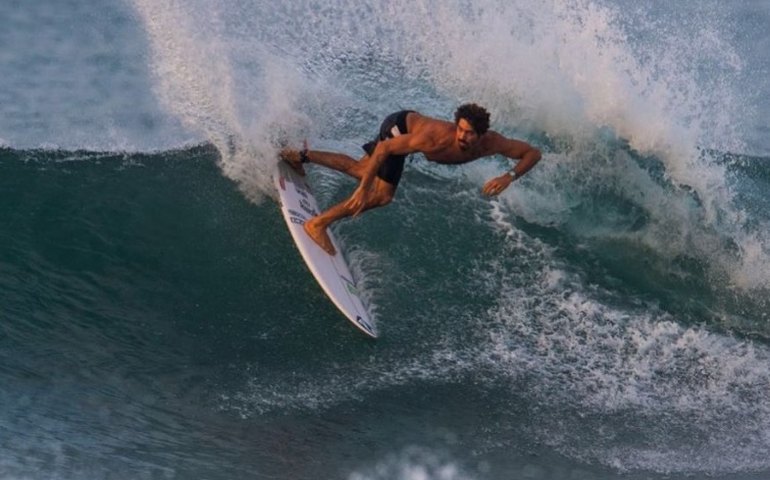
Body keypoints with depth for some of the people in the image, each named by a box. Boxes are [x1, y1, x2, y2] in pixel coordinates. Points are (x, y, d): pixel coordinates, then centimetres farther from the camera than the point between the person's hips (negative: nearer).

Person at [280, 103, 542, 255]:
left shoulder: (490, 143, -29)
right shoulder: (437, 137, -43)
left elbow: (533, 152, -19)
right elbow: (384, 149, -35)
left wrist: (510, 176, -38)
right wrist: (363, 190, -35)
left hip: (410, 124, 6)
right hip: (399, 126, -6)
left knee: (360, 170, 18)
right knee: (382, 195, -15)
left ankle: (302, 156, 32)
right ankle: (318, 224, -6)